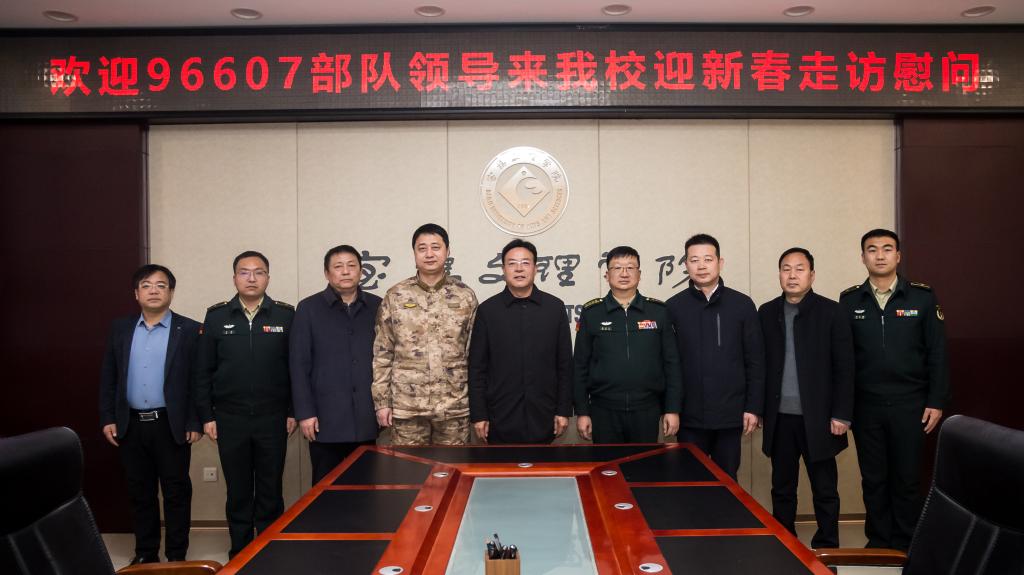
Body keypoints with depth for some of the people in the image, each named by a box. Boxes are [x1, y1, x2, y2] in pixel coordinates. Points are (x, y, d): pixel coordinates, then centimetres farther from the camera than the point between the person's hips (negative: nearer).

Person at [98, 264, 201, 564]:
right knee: (140, 493, 13)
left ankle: (176, 556, 16)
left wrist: (195, 423, -9)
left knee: (176, 492, 5)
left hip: (171, 425, -3)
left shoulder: (189, 330, -3)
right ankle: (146, 553, 26)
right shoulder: (120, 328, 8)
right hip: (130, 425, 3)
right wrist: (107, 418, 3)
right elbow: (108, 377, 9)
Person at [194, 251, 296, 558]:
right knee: (238, 492, 11)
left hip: (272, 418, -1)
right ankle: (239, 552, 24)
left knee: (270, 491, 8)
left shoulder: (285, 315, -1)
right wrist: (206, 415, 0)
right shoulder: (216, 316, 2)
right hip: (230, 419, 1)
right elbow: (203, 371, 4)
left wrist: (292, 411, -1)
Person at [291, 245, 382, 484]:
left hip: (366, 419, 2)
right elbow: (299, 364, -2)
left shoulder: (377, 307, 6)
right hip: (326, 419, -2)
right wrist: (304, 412, -7)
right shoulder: (309, 308, 1)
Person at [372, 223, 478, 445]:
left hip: (455, 406, 0)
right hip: (406, 406, 0)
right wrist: (382, 401, 0)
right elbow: (382, 353, 3)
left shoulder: (465, 296, 3)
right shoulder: (395, 296, 2)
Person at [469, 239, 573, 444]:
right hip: (500, 418, -1)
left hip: (542, 416, 1)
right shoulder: (487, 310, 0)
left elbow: (565, 364, 5)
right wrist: (478, 415, -4)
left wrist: (564, 410, 2)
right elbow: (477, 367, 0)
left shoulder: (555, 307, 3)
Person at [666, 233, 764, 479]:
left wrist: (754, 407, -2)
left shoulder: (742, 304, 1)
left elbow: (755, 361, 2)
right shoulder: (674, 307, 1)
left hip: (730, 415, 0)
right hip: (689, 416, 0)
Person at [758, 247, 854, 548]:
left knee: (825, 490, 7)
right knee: (782, 489, 12)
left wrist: (841, 414, -9)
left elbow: (844, 367, -5)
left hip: (817, 417, -3)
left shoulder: (831, 312, -3)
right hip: (780, 418, 3)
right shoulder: (767, 313, 6)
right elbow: (759, 364, 7)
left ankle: (827, 549, 19)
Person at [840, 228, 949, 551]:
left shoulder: (922, 297, -1)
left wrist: (936, 402, -4)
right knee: (873, 479, 10)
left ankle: (905, 545, 21)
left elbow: (937, 353, 0)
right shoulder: (849, 301, 2)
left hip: (909, 404, -1)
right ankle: (878, 542, 22)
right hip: (866, 406, 1)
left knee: (907, 478, 7)